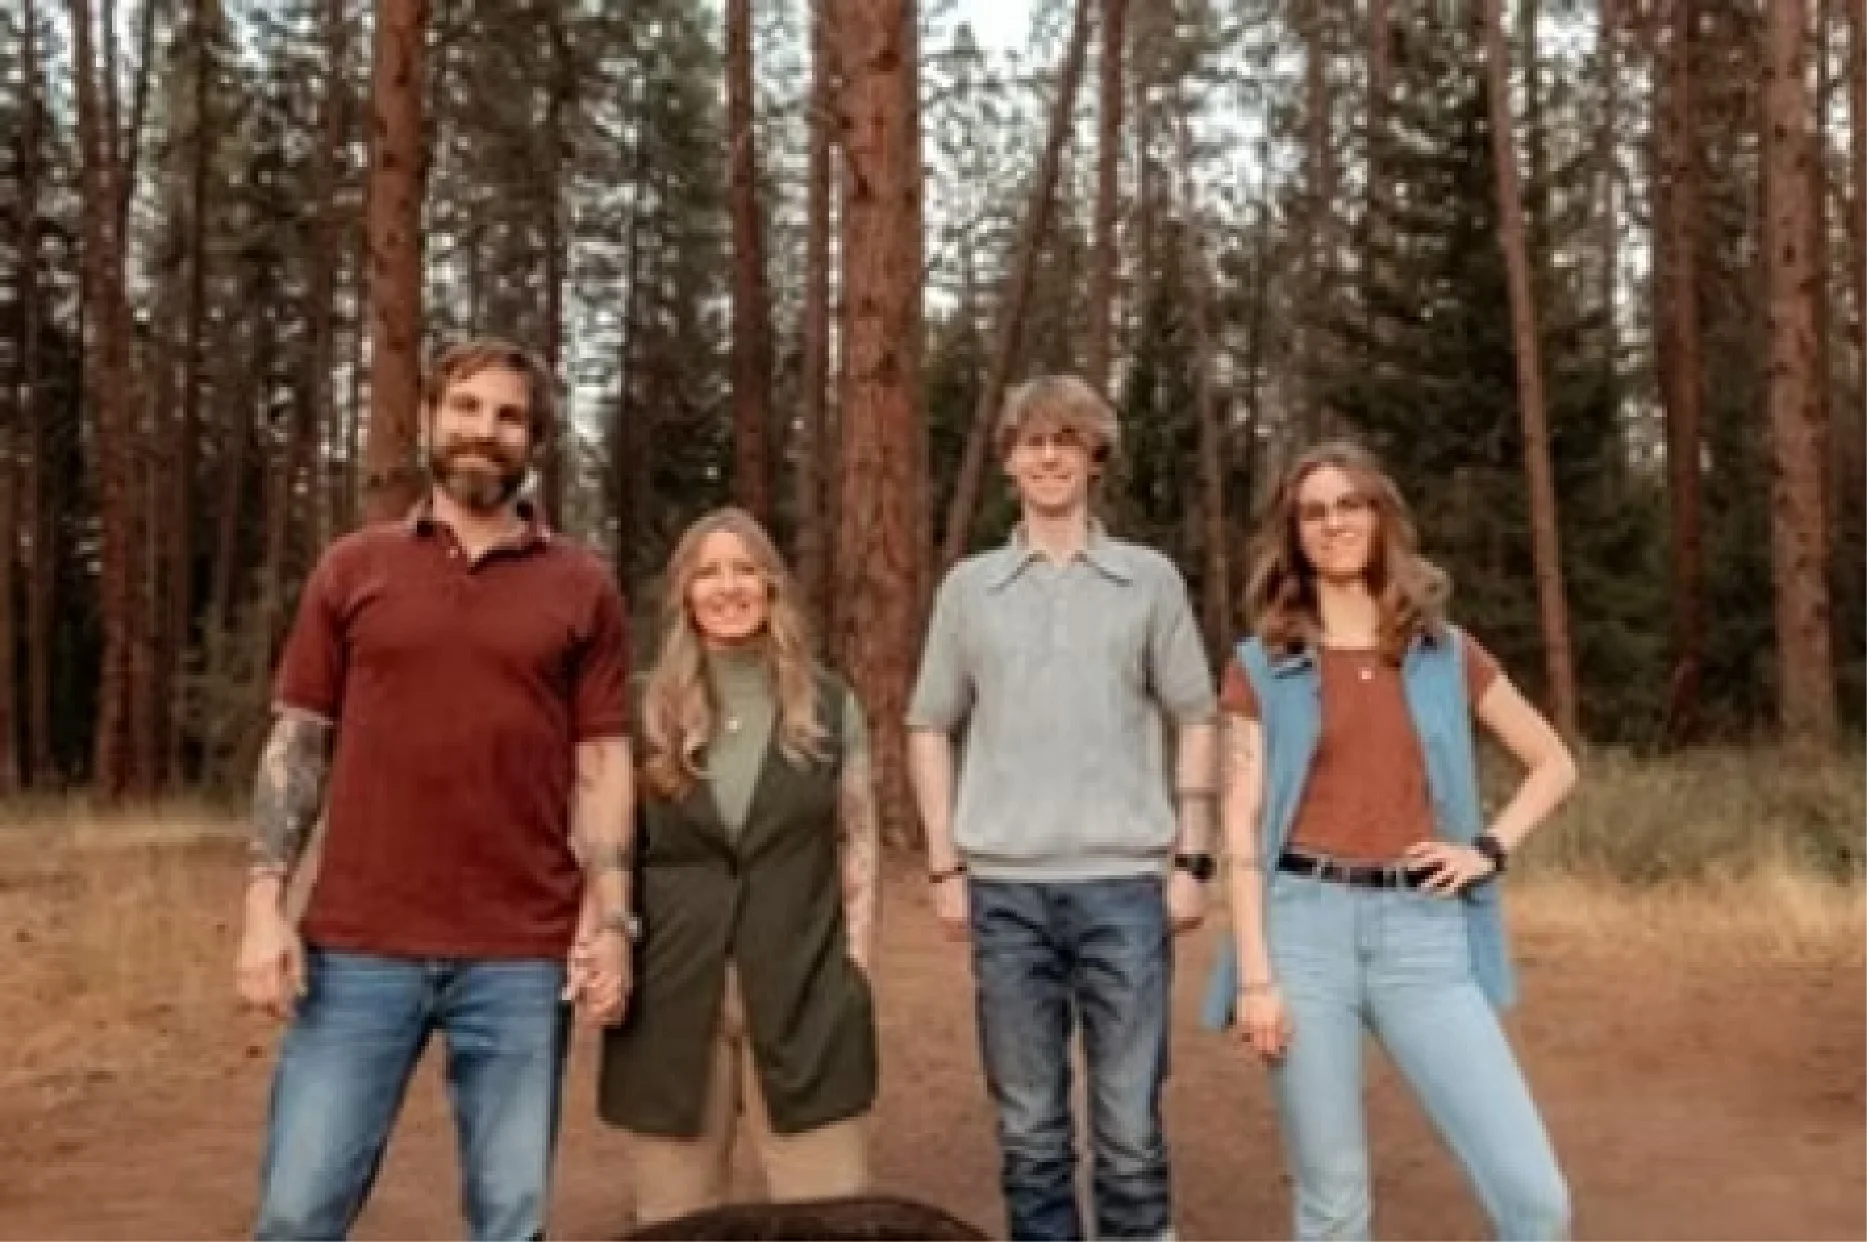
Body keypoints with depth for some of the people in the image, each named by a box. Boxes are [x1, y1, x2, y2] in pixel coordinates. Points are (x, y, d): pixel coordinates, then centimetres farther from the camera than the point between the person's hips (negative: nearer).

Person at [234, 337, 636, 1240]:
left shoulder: (583, 587, 6)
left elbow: (602, 763, 5)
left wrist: (609, 922, -4)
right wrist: (264, 904, -1)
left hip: (521, 956, 0)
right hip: (357, 947, 1)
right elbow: (296, 743, 8)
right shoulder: (352, 567, 8)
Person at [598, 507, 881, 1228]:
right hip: (671, 993, 0)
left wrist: (856, 963, 1)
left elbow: (858, 840, 9)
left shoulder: (829, 704, 7)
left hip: (804, 992, 0)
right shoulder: (646, 710, 6)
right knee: (675, 1220, 9)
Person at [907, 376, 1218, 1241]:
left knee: (1130, 1125, 1)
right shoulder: (969, 586, 9)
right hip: (1006, 890, 1)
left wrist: (1191, 859, -1)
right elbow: (929, 729, 12)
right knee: (1029, 1127, 9)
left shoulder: (1150, 579, 6)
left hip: (1123, 884, -1)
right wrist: (944, 866, 4)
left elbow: (1196, 723, 7)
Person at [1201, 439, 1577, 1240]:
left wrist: (1491, 849, 2)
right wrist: (1255, 974, -8)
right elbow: (1242, 826, 0)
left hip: (1423, 932, 2)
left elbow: (1554, 764, 19)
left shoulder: (1447, 653, 11)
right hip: (1304, 926, -1)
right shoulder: (1261, 665, 5)